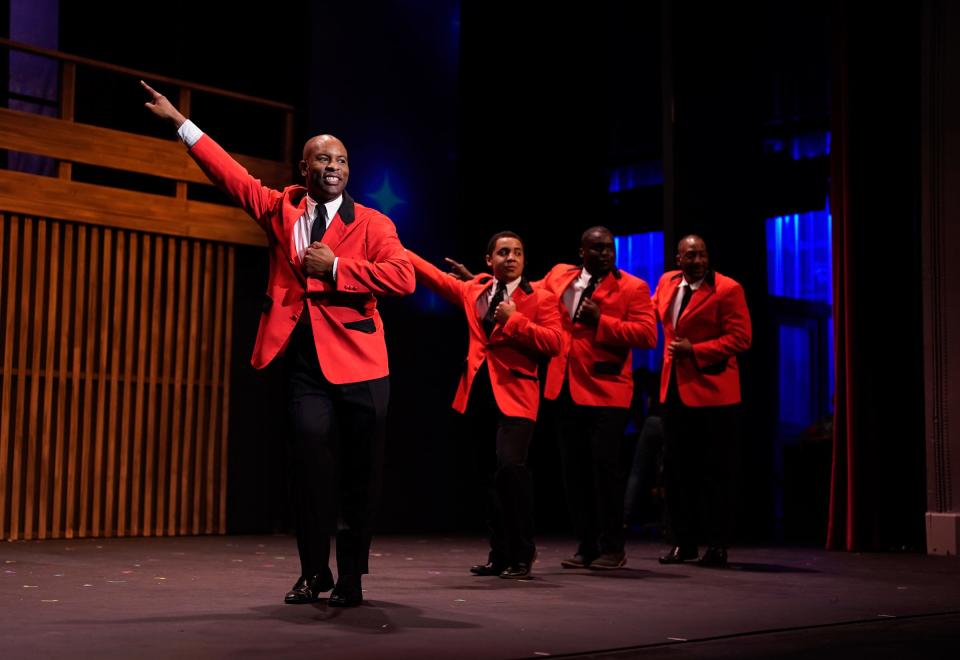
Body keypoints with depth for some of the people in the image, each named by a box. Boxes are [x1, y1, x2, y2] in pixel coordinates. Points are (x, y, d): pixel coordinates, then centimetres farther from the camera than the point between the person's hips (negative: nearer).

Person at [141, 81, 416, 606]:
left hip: (357, 363, -1)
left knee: (360, 473, 2)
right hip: (305, 363, 2)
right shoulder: (279, 208, 14)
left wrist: (336, 268, -14)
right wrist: (179, 122, 20)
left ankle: (350, 576, 15)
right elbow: (232, 174, 19)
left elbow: (403, 277, -11)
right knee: (311, 465, -9)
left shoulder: (372, 224, 3)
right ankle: (313, 573, 6)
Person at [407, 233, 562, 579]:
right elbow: (436, 277, 21)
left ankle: (521, 554, -8)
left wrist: (514, 320, -14)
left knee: (510, 465, -21)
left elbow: (553, 343, -9)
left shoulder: (540, 298, 1)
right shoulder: (473, 290, 14)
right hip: (478, 392, 5)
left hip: (513, 394, -5)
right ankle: (500, 554, 20)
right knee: (490, 475, 9)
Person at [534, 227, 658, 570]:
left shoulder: (632, 287, -4)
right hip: (566, 387, 5)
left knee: (604, 466, -6)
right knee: (574, 469, 9)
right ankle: (586, 545, 19)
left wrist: (601, 321, -18)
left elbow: (647, 335, -12)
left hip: (605, 390, -5)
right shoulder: (559, 276, 10)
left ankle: (612, 548, 6)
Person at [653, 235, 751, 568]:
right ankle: (683, 542, 19)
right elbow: (650, 313, 29)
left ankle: (717, 545, 8)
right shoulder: (667, 282, 10)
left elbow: (740, 338, -14)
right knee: (676, 469, 10)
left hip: (712, 390, -6)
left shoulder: (727, 289, -9)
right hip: (675, 389, 6)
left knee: (716, 472, -1)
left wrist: (695, 350, -17)